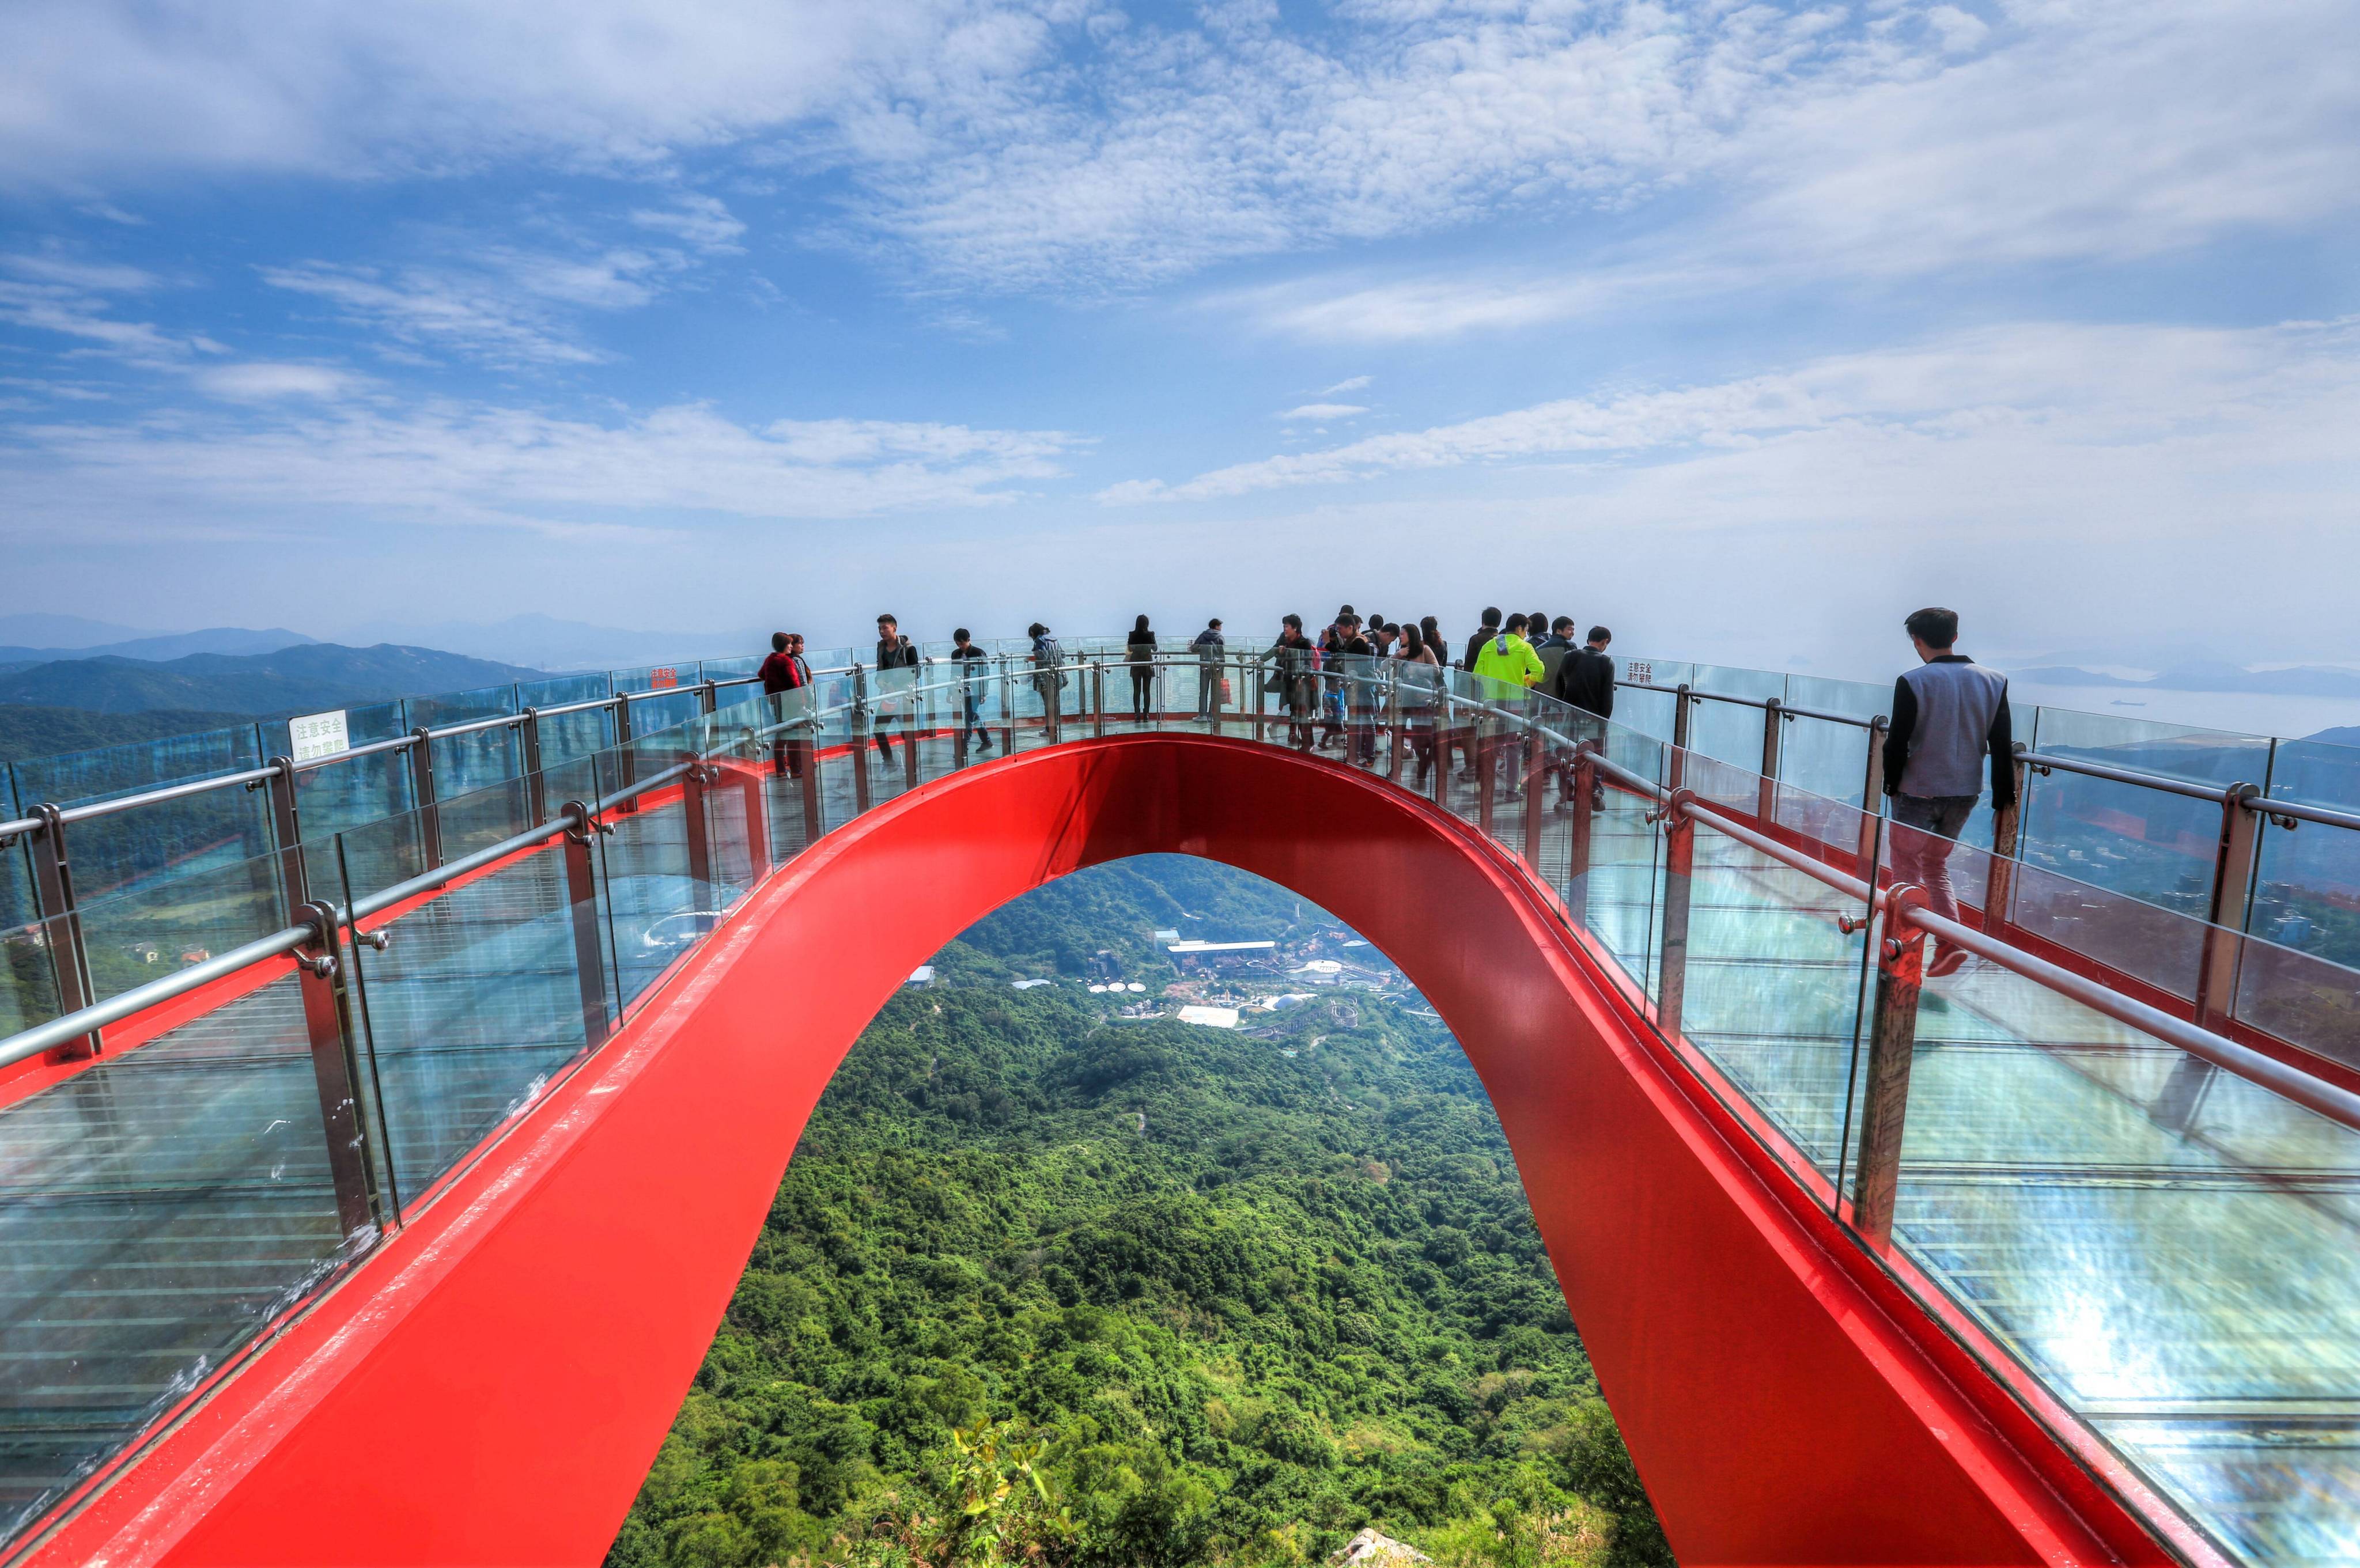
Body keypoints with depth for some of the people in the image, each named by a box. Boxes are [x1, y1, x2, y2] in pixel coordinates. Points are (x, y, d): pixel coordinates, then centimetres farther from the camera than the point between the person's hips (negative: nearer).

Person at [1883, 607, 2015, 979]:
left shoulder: (1912, 682, -13)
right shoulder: (1994, 681, 1)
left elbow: (1898, 742, -10)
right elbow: (2002, 745, 3)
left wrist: (1891, 782, 5)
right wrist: (2003, 795, 10)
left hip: (1919, 791, -5)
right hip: (1965, 793, 5)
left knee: (1906, 870, 8)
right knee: (1935, 865, 20)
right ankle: (1950, 944, 11)